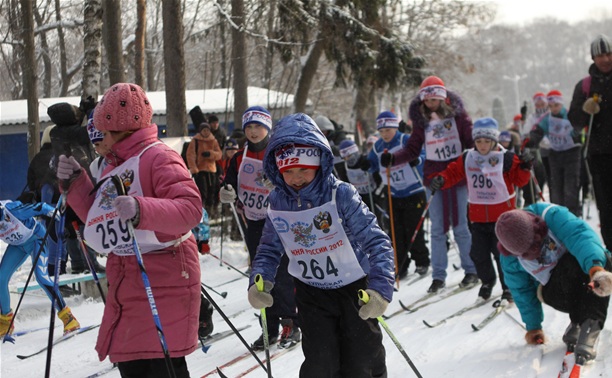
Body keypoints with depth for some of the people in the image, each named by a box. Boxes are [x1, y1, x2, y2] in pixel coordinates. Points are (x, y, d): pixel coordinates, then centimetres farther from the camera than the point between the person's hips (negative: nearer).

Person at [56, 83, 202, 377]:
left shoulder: (158, 157, -11)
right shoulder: (114, 167, 16)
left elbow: (190, 208, -25)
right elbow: (98, 219, 22)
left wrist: (140, 210, -39)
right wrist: (76, 184, 9)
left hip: (164, 279, -9)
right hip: (124, 283, 9)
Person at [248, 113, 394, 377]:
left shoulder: (340, 194, -21)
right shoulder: (278, 203, -8)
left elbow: (377, 241, -23)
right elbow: (269, 249, 4)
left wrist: (381, 286, -36)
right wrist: (259, 282, -16)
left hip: (354, 288, -2)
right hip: (312, 293, 3)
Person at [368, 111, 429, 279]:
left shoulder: (406, 140, -13)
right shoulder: (377, 147, 4)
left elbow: (423, 155, -18)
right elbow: (371, 167, 13)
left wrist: (417, 159, -39)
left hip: (414, 193, -5)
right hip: (393, 196, 5)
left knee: (413, 230, -2)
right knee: (397, 233, 6)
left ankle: (422, 262, 15)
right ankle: (401, 266, 13)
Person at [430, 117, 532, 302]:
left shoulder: (506, 158, -7)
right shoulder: (467, 158, 3)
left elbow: (519, 179, -5)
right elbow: (453, 172, 7)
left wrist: (524, 168, -24)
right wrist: (441, 180, -11)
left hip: (502, 215, -4)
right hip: (478, 216, 4)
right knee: (478, 253, 8)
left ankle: (508, 286, 16)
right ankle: (487, 281, 32)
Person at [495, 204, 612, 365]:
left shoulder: (551, 216, -24)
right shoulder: (509, 259, -11)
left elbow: (580, 235, -40)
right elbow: (523, 291, 4)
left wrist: (595, 268, -58)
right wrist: (533, 326, 8)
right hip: (556, 290, 1)